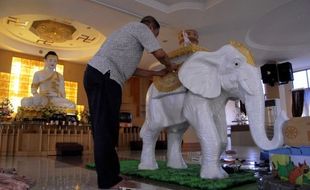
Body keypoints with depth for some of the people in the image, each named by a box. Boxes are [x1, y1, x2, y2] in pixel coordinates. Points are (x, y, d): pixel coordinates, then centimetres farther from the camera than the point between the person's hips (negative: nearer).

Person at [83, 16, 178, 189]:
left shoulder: (131, 32, 35)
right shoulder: (140, 27, 8)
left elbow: (130, 69, 28)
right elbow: (160, 53, 0)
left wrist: (156, 73, 29)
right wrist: (170, 66, 20)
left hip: (96, 74, 10)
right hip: (104, 75, -10)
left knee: (103, 128, 8)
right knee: (106, 128, -10)